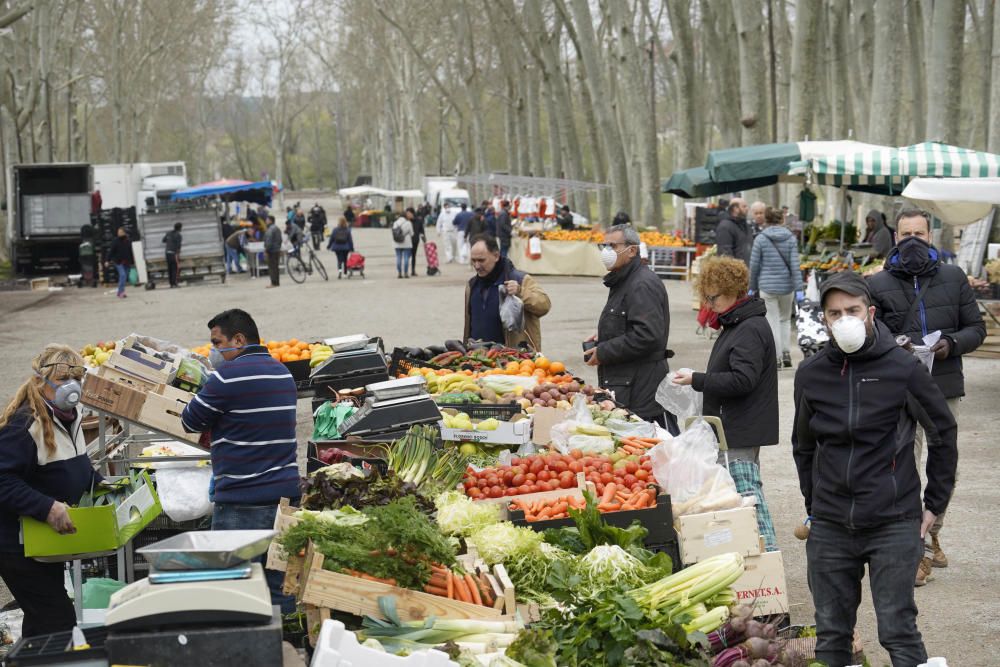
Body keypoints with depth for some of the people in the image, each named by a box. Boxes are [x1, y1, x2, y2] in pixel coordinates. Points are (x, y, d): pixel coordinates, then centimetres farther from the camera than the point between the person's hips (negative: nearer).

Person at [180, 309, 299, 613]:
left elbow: (191, 422, -4)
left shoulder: (228, 375, -11)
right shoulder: (284, 373, 14)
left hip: (242, 501, -7)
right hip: (286, 492, 7)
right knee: (281, 584, 9)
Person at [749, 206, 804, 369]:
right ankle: (786, 353, 10)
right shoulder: (790, 238, -1)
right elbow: (795, 265, -5)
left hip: (767, 286, -2)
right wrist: (799, 289, -5)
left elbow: (754, 265, -3)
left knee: (773, 322, 6)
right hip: (786, 286, 2)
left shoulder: (760, 239, -5)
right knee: (785, 319, 19)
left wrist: (752, 287, 9)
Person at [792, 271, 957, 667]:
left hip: (894, 523, -4)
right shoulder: (810, 374, 4)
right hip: (829, 528, 4)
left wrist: (935, 504, 4)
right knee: (830, 633, 9)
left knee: (898, 630, -4)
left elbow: (944, 434, 4)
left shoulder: (903, 369, -6)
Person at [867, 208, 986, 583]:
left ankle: (931, 536, 30)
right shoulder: (879, 284, 3)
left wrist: (953, 343, -10)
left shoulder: (953, 278, 7)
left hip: (946, 386, 3)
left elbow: (976, 328, 10)